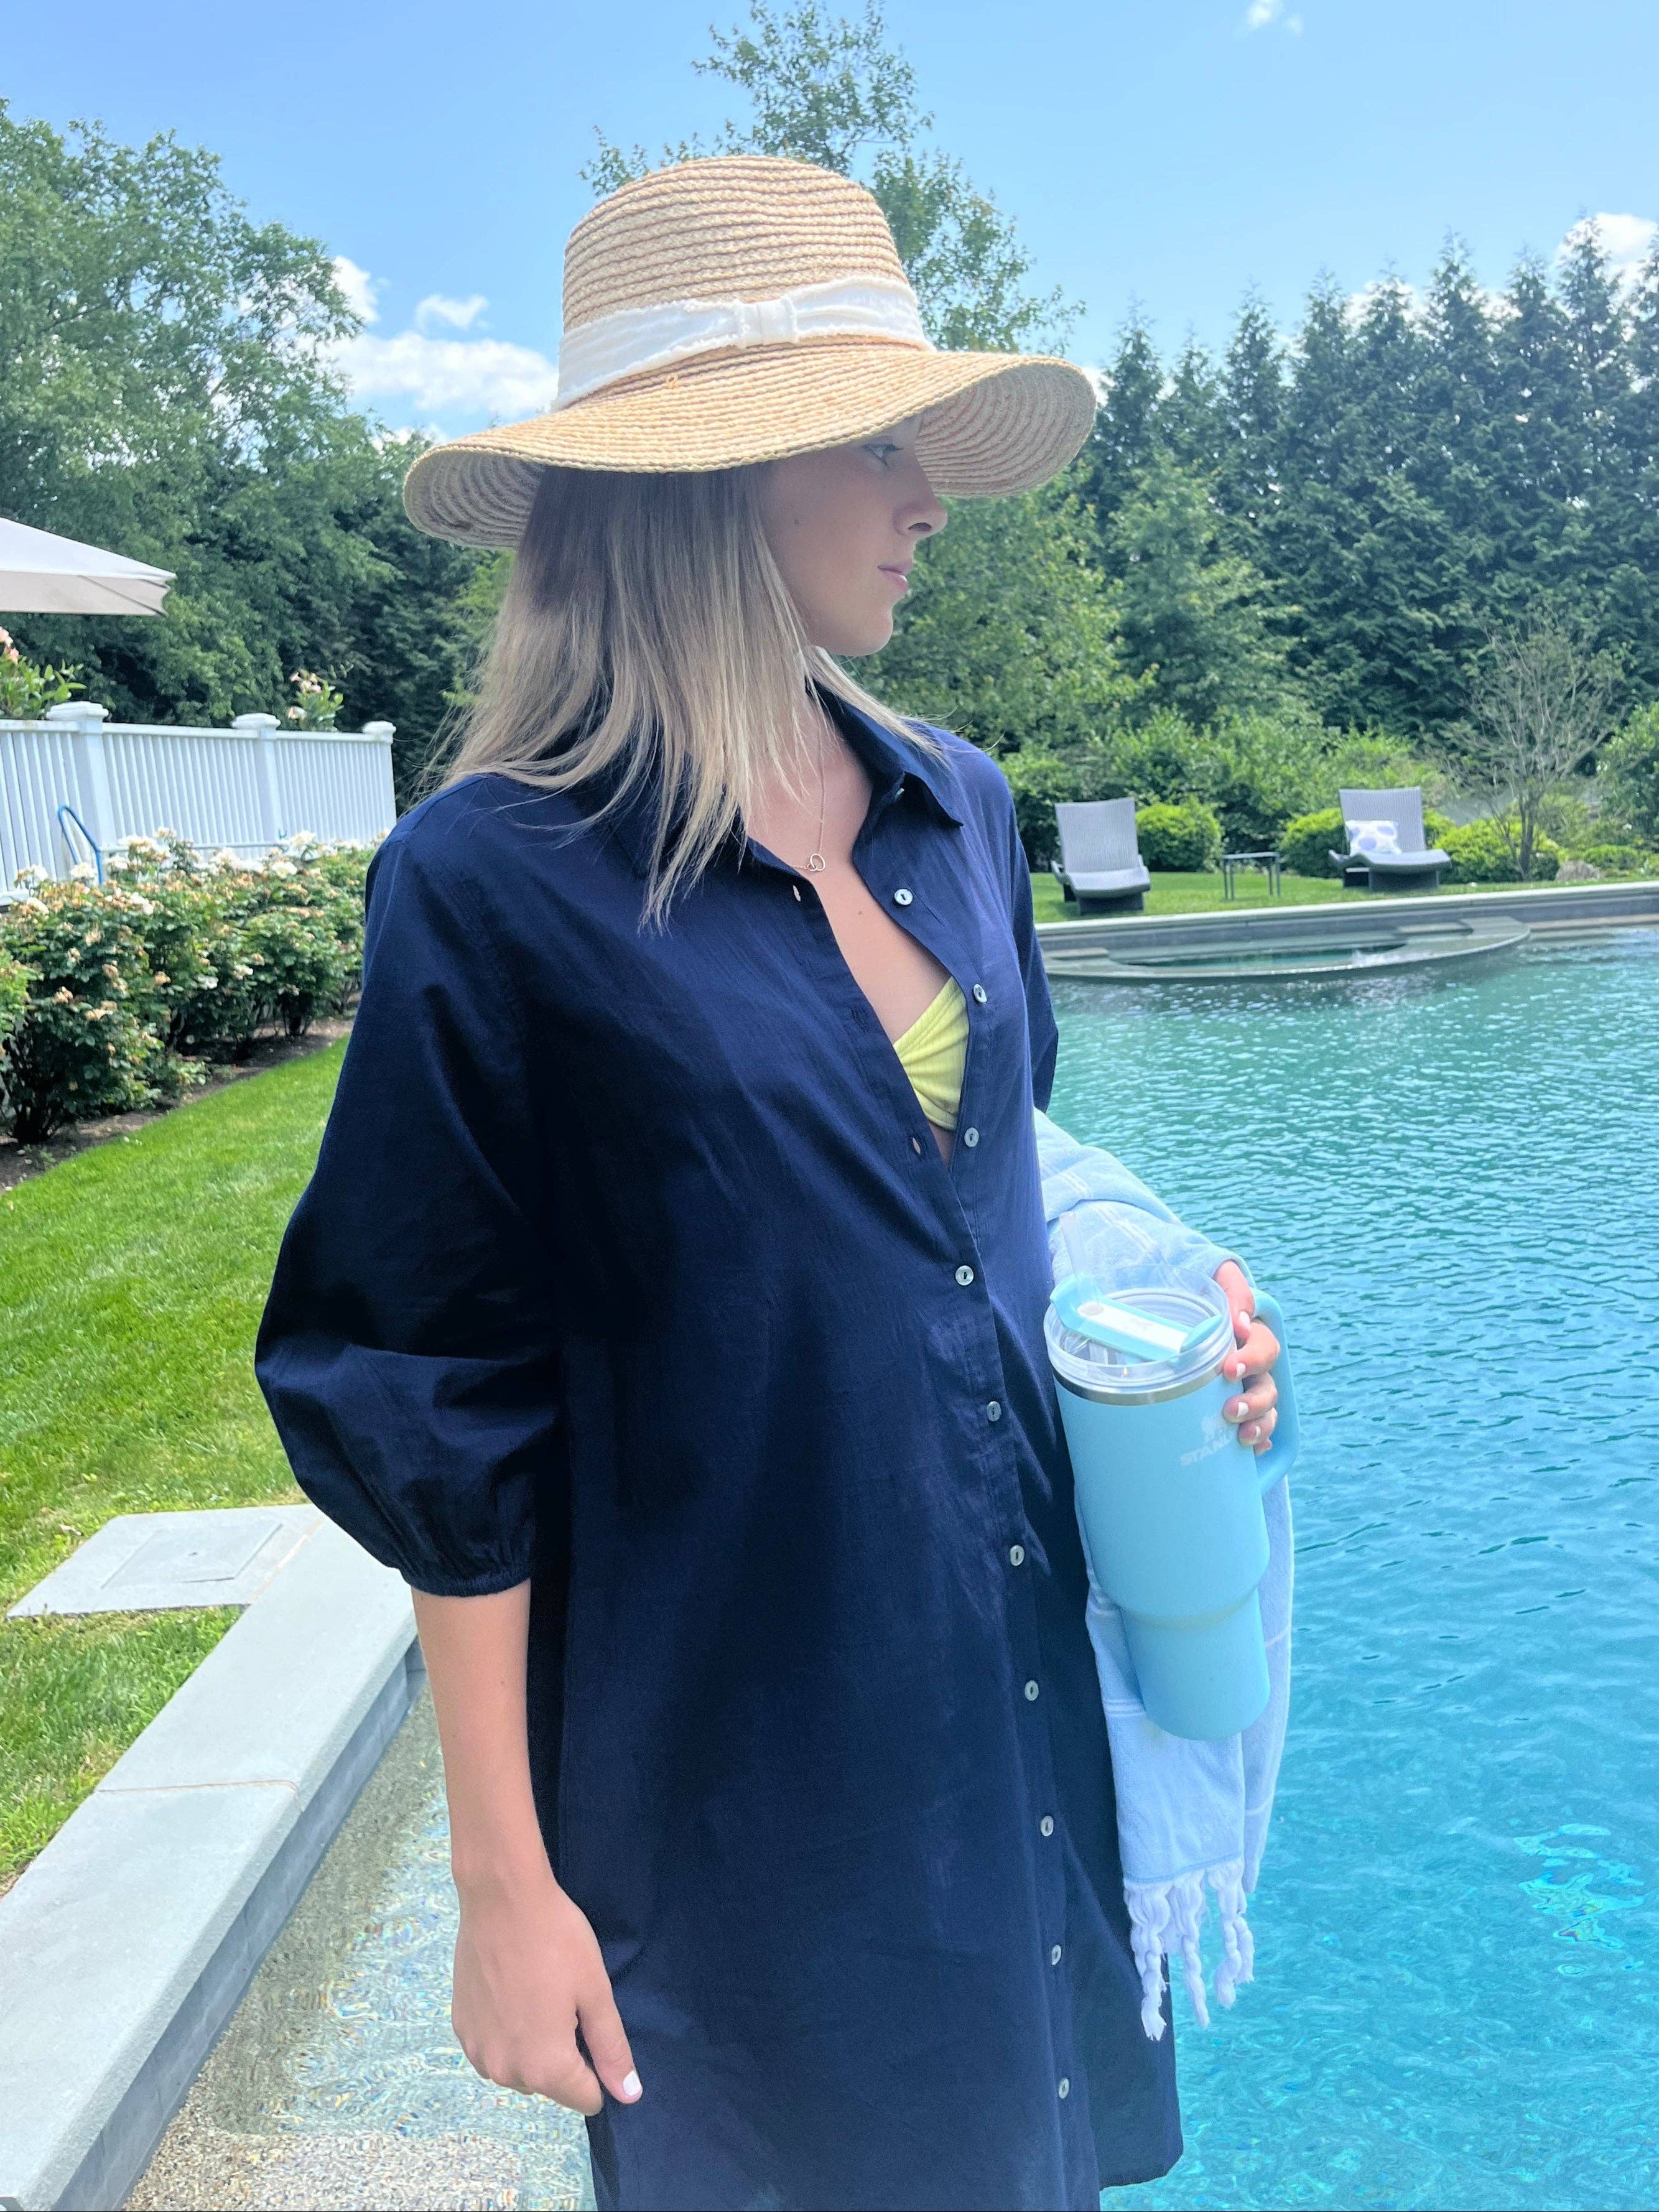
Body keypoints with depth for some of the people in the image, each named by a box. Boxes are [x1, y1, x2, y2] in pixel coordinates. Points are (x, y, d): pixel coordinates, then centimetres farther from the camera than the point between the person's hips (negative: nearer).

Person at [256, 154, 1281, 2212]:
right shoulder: (497, 885, -17)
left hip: (1026, 1699, 6)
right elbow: (444, 1423, -13)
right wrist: (505, 1881, -9)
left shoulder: (954, 809, 1)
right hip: (736, 1773, -5)